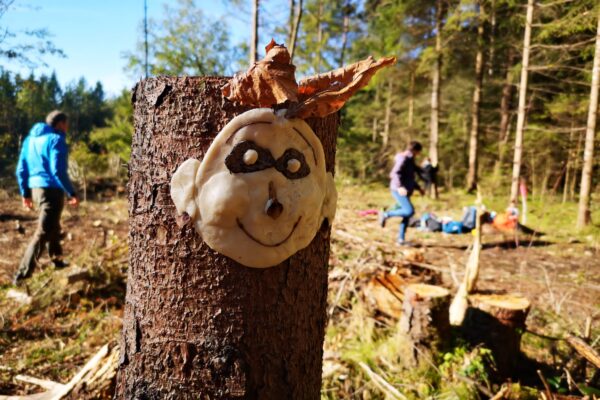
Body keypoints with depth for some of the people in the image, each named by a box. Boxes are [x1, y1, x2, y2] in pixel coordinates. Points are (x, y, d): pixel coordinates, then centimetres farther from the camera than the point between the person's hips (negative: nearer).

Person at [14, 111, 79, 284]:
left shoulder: (30, 139, 15)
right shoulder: (56, 140, -10)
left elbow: (21, 169, 14)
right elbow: (58, 171, -19)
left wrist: (25, 193, 20)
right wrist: (72, 193, -14)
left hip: (36, 189, 9)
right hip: (51, 190, -9)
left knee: (53, 228, 24)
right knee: (42, 234, -6)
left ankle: (58, 261, 37)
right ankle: (22, 275, -6)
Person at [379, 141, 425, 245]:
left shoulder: (410, 160, 20)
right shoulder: (403, 159, -11)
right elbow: (395, 173, -24)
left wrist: (418, 188, 26)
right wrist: (400, 187, -37)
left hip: (404, 191, 10)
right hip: (399, 191, -10)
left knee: (406, 216, 6)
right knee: (409, 211, -22)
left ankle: (401, 239, 12)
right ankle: (386, 214, -9)